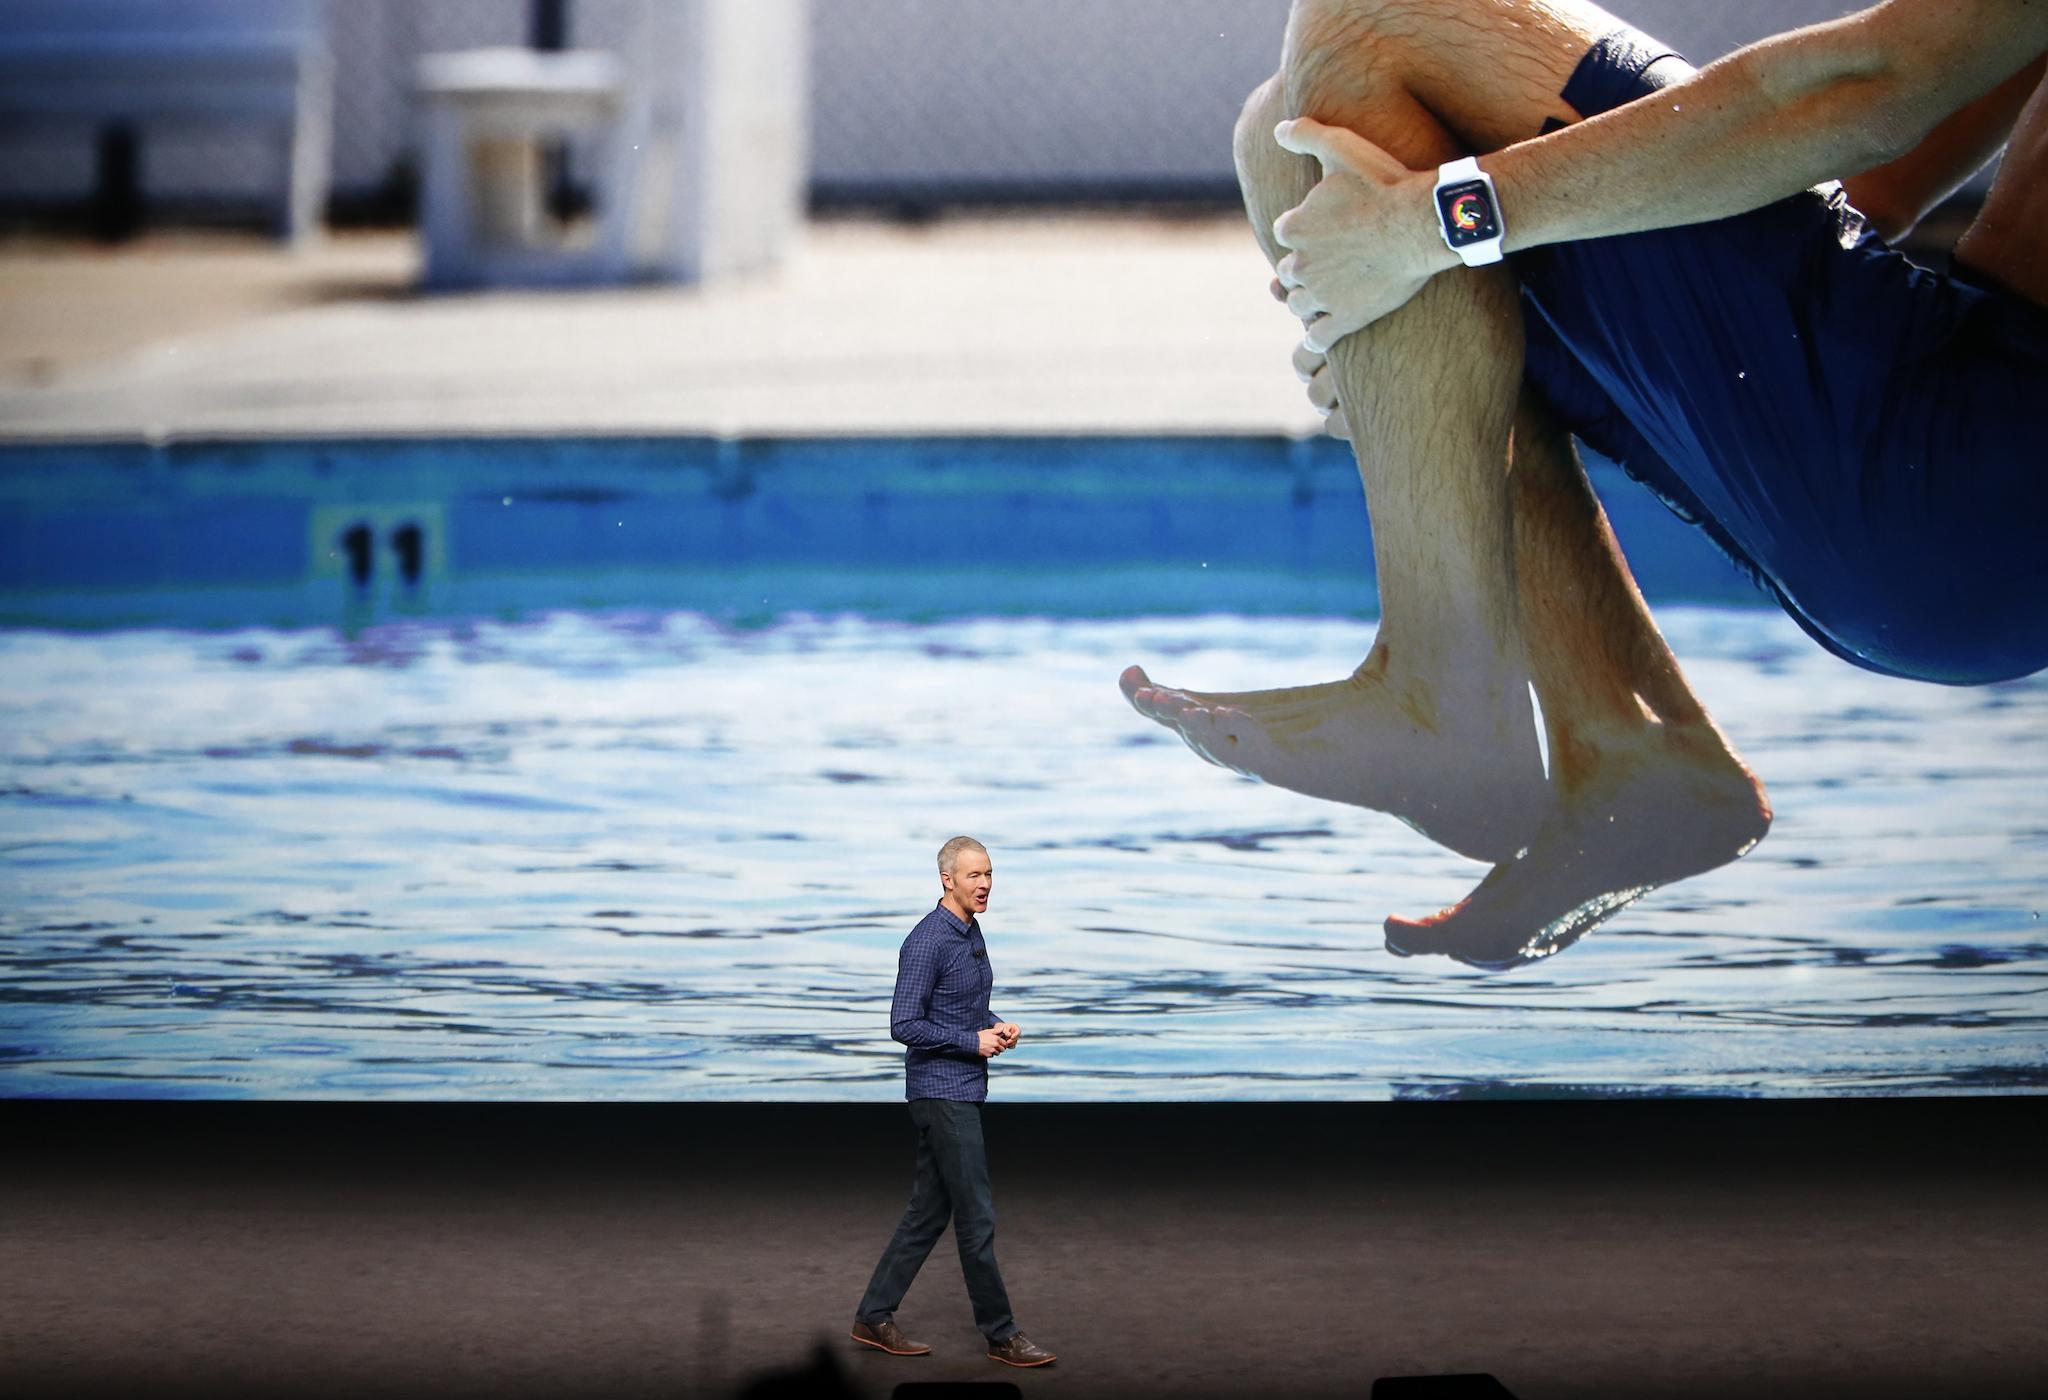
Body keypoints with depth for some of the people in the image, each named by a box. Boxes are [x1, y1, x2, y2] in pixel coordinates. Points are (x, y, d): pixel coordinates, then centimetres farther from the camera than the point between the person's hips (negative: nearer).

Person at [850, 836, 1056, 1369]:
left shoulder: (971, 933, 12)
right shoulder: (928, 941, -18)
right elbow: (904, 1025, -20)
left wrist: (997, 1025, 5)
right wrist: (974, 1041, -18)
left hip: (965, 1090, 10)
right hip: (941, 1091, -10)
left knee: (929, 1212, 11)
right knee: (976, 1216, -5)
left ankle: (875, 1317, 17)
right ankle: (1001, 1335, 2)